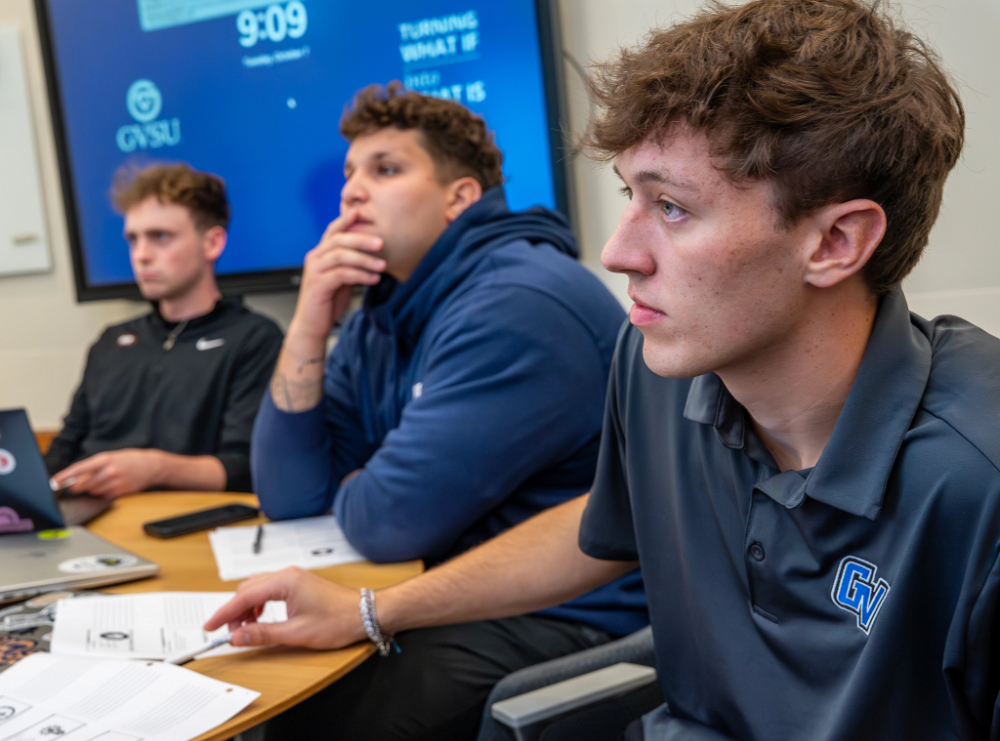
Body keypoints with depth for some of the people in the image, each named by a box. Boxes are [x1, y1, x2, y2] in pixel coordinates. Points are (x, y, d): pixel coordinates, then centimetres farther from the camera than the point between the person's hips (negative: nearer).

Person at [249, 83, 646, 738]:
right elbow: (289, 498, 5)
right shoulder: (381, 318, 9)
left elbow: (394, 521, -22)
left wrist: (349, 492, 1)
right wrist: (309, 328, -4)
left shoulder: (518, 305, -21)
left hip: (567, 619, -8)